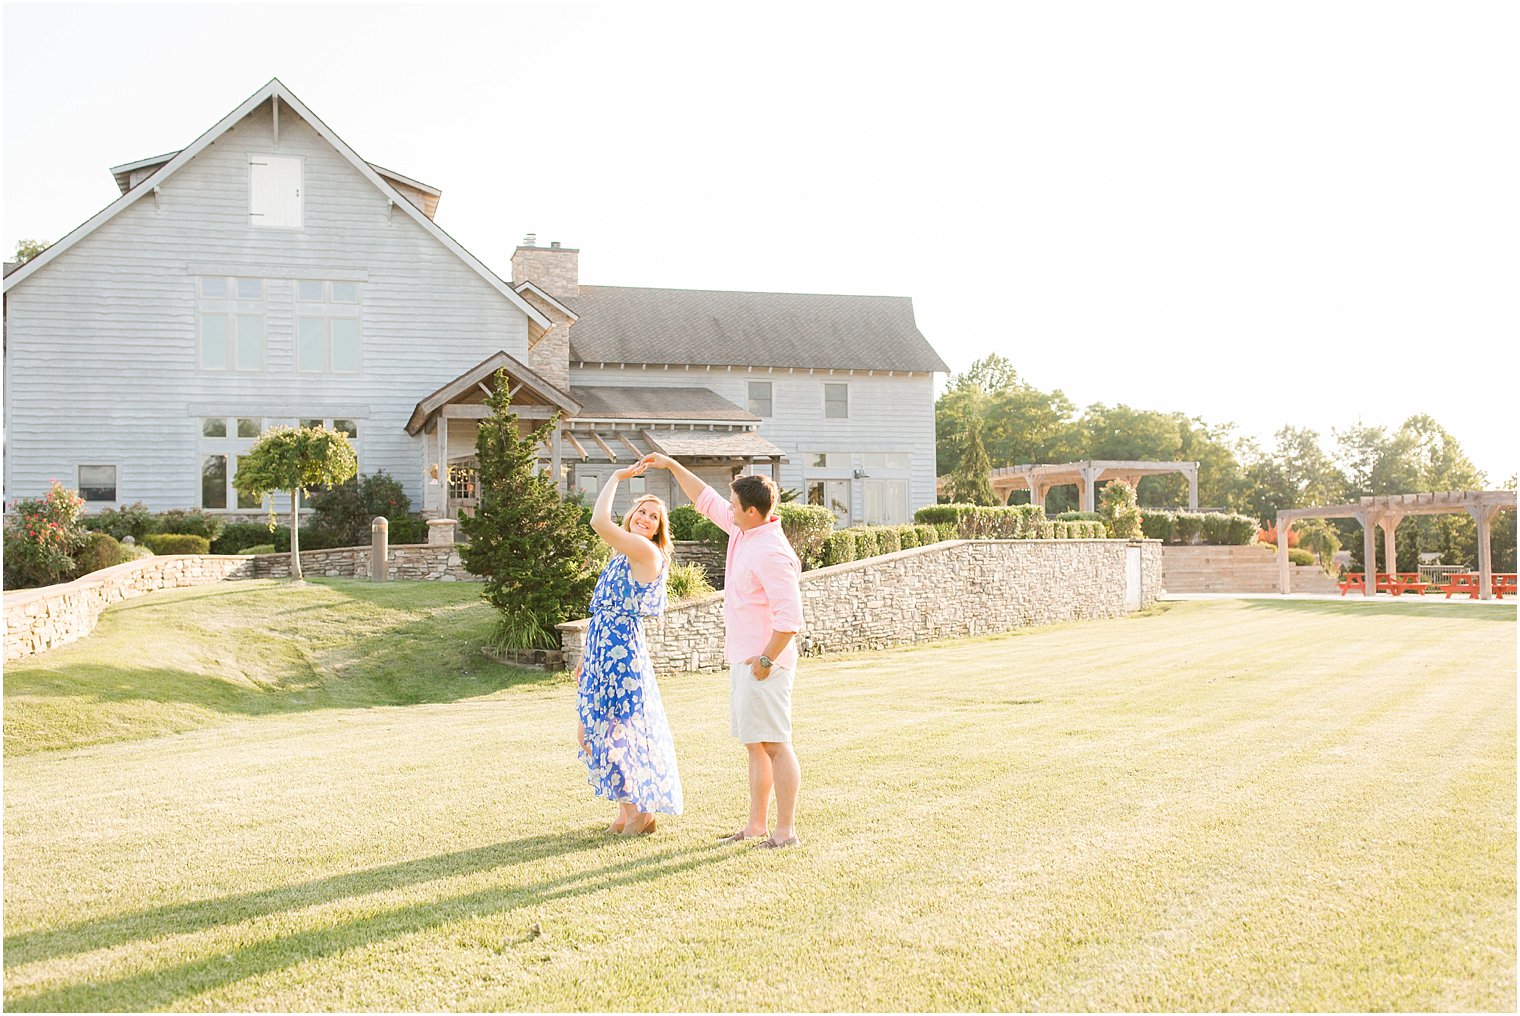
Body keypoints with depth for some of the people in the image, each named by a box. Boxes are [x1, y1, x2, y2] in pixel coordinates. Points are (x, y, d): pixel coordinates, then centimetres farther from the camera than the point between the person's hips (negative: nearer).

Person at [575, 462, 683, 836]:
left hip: (621, 652, -10)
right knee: (589, 729, 13)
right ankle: (627, 809, 22)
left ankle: (642, 811, 11)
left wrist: (616, 478, -13)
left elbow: (599, 522, -25)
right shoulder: (624, 555, 16)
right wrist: (589, 657, 19)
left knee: (619, 730, -3)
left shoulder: (646, 551, -13)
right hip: (603, 653, 10)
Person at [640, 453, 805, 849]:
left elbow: (790, 616, -24)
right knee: (755, 745, 13)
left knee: (774, 744, -6)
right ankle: (756, 824, 20)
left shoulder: (771, 553, -20)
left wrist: (767, 659, -20)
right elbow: (707, 501, 25)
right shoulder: (743, 530, 9)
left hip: (763, 664, -10)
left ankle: (786, 830, -2)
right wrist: (672, 466, 23)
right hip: (743, 660, 10)